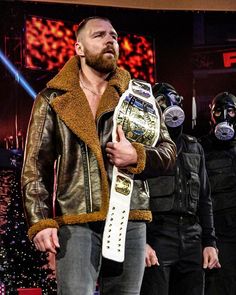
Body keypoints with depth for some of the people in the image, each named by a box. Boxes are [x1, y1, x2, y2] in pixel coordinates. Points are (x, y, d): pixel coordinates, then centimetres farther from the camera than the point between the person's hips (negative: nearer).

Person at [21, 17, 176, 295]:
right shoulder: (53, 99, 7)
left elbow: (168, 149, 13)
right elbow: (34, 167, 4)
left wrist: (137, 156, -8)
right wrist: (40, 220, -8)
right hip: (76, 222, -2)